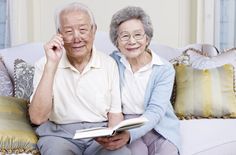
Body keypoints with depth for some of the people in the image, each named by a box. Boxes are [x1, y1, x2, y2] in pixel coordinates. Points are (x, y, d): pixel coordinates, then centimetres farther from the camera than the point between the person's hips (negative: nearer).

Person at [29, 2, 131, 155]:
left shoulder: (109, 64, 1)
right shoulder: (45, 64, -4)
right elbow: (37, 118, -16)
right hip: (59, 134, 0)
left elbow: (115, 113, 4)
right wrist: (52, 64, -20)